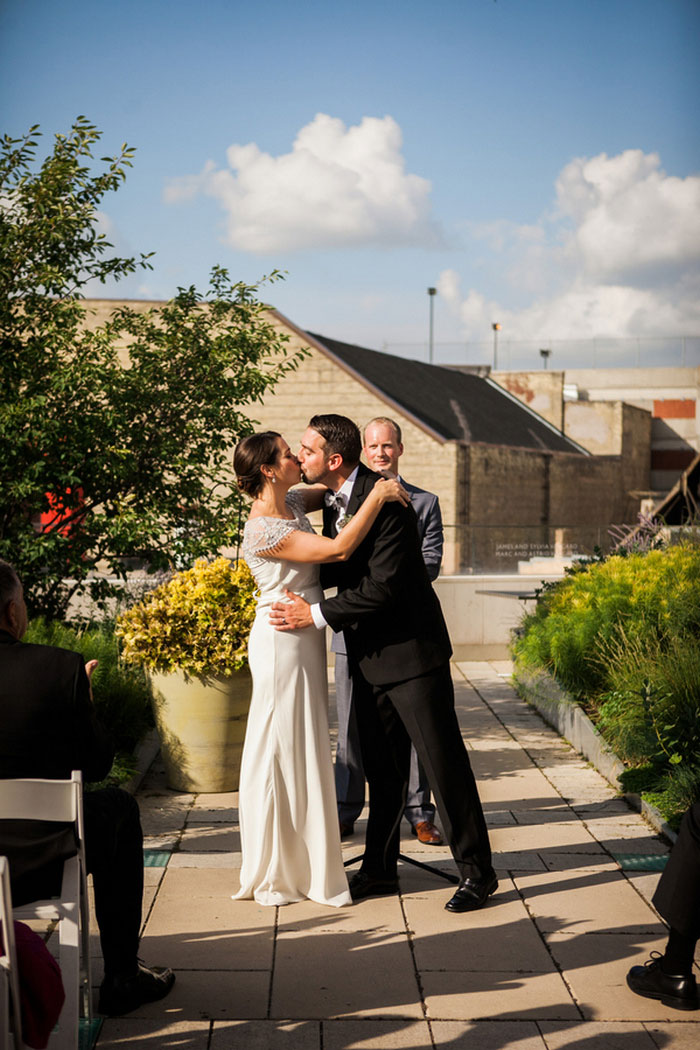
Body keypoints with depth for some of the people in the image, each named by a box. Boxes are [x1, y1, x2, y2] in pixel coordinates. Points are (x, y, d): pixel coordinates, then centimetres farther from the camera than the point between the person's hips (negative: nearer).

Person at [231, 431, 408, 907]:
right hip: (283, 641, -9)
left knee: (304, 750, 15)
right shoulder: (263, 530, -22)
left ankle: (304, 863, 26)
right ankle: (274, 873, 13)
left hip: (303, 640, 9)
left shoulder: (292, 501, 5)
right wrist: (376, 496, -20)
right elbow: (339, 549, -25)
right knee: (281, 749, 0)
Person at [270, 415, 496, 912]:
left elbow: (382, 587, -24)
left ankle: (477, 871, 8)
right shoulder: (337, 502, 9)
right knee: (382, 768, 15)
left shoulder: (385, 501, -20)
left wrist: (316, 614, -19)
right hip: (370, 656, 9)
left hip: (411, 650, -8)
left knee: (443, 761, -2)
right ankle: (380, 867, 25)